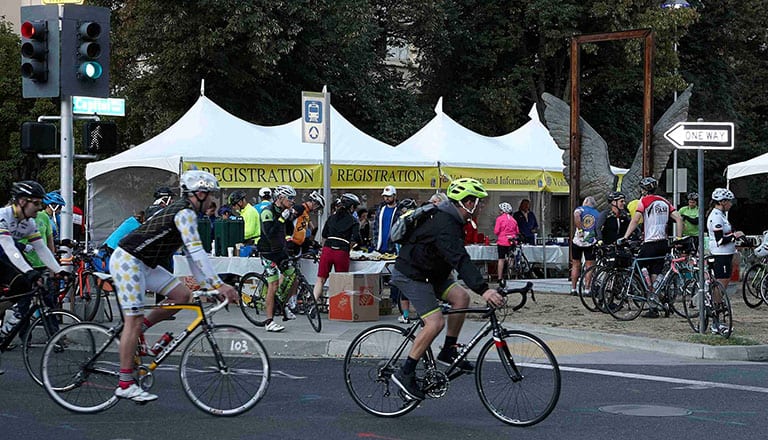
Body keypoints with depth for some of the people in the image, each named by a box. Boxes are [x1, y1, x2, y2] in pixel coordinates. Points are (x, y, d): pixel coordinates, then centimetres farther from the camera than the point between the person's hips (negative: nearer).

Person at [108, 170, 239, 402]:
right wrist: (218, 284, -28)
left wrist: (207, 285, 11)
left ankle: (137, 330, 11)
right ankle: (125, 385, -7)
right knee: (134, 320, -10)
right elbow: (197, 252, -25)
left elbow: (192, 255, 17)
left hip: (144, 265, 10)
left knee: (183, 295, 2)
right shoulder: (185, 213, -17)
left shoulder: (185, 213, 14)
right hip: (127, 261, -10)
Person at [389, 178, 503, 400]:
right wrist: (483, 290, -47)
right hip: (410, 275, -10)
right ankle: (405, 373, -11)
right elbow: (461, 260, -39)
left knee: (461, 297, -5)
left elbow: (458, 259, 21)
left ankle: (449, 351, 5)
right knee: (435, 322, -18)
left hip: (430, 272, 10)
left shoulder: (451, 220, 6)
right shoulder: (445, 225, -27)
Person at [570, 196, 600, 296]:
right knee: (589, 266, 5)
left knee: (576, 265, 9)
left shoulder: (580, 209, 2)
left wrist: (580, 230, -17)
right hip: (591, 243, 0)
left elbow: (576, 216, -21)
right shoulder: (598, 214, 9)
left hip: (578, 241, 0)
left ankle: (573, 289, 10)